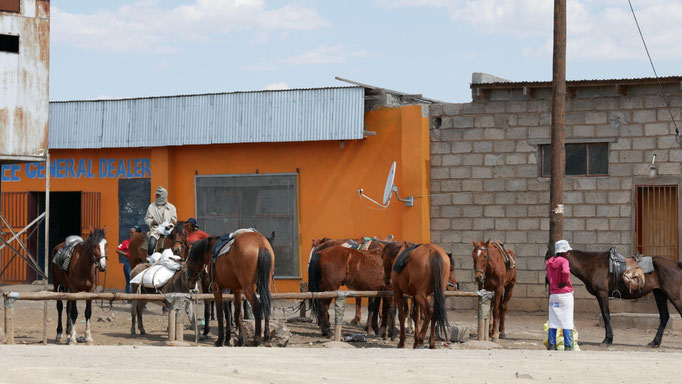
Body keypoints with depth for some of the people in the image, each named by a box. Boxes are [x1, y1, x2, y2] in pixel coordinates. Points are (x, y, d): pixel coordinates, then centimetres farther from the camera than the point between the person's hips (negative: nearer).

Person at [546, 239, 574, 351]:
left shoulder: (549, 262, 7)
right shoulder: (564, 261, -13)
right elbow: (565, 272, -30)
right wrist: (565, 281, -15)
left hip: (553, 294, 6)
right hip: (565, 294, -6)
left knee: (553, 320, 10)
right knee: (566, 320, 0)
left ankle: (551, 344, 10)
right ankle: (568, 345, 0)